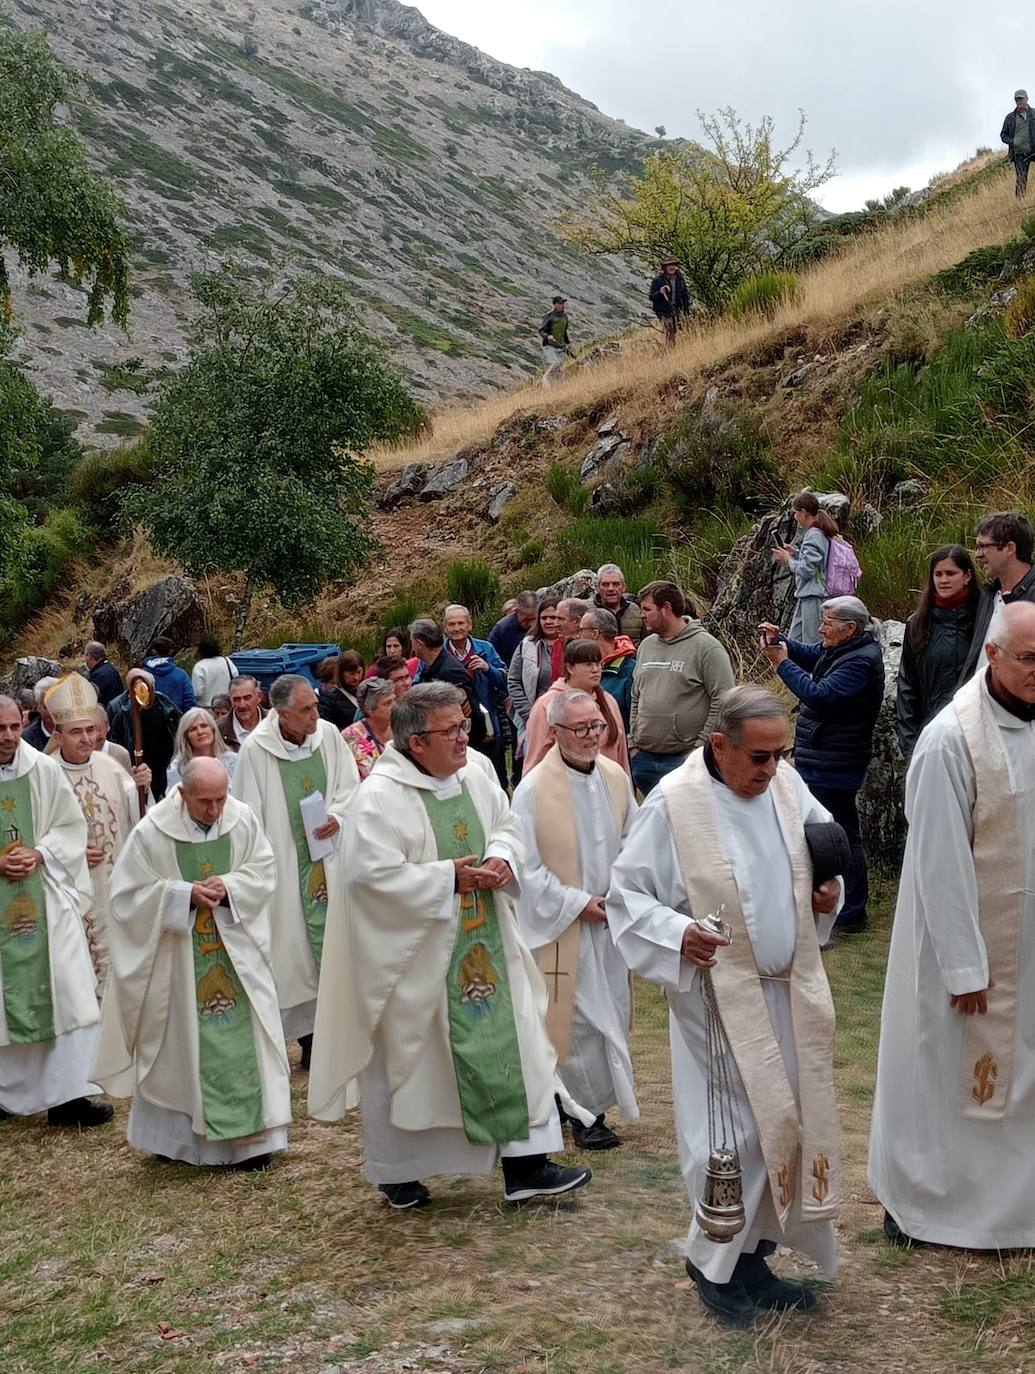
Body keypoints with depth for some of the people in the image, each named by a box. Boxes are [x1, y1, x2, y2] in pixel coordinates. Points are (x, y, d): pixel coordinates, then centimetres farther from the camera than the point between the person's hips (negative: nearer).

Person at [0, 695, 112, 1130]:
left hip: (46, 902, 1)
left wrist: (39, 855, -11)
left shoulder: (45, 770, 0)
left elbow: (72, 826, 5)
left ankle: (69, 1095, 3)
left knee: (62, 994, -2)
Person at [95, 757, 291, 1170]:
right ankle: (173, 1134, 26)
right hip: (178, 960, -2)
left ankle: (248, 1136, 12)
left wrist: (229, 887, -19)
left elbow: (264, 871, 0)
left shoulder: (243, 819, -8)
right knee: (179, 1043, 9)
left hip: (236, 954, 2)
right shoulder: (152, 831, -14)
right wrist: (185, 894, -20)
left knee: (241, 1039, 3)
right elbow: (129, 892, -9)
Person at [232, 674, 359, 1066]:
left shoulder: (328, 735, -3)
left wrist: (337, 816, -11)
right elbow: (250, 814, -5)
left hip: (331, 858, 3)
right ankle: (310, 1036, 11)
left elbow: (350, 786, 8)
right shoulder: (256, 750, -12)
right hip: (288, 867, -3)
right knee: (298, 945, 2)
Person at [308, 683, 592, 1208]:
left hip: (485, 945, 6)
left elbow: (506, 826, 14)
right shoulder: (380, 797, -19)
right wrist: (451, 878, -22)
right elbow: (374, 874, -24)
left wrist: (502, 857, -9)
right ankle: (396, 1172, 28)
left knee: (512, 1044, 5)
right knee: (405, 1058, 9)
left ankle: (525, 1163, 15)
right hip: (415, 953, -6)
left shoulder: (477, 771, 0)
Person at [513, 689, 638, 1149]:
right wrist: (578, 903, -15)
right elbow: (526, 867, -14)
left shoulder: (615, 777, 0)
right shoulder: (534, 789, -16)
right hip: (563, 924, -6)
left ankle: (588, 1102, 28)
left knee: (610, 1012, 12)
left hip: (611, 919, 6)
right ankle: (587, 1111, 14)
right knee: (581, 1017, 0)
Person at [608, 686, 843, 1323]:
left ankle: (754, 1253, 29)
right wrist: (676, 933, -24)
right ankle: (716, 1264, 20)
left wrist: (830, 889, -1)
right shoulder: (674, 804, -17)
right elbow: (625, 892, -9)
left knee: (788, 1120, 12)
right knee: (734, 1131, -1)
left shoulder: (787, 784, -1)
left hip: (791, 991, 6)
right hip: (721, 995, -6)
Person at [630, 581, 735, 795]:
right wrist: (633, 742, 13)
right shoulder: (646, 646, 14)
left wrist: (701, 747, -14)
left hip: (685, 757, -6)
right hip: (643, 758, 7)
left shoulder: (706, 647, -8)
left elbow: (722, 702, -12)